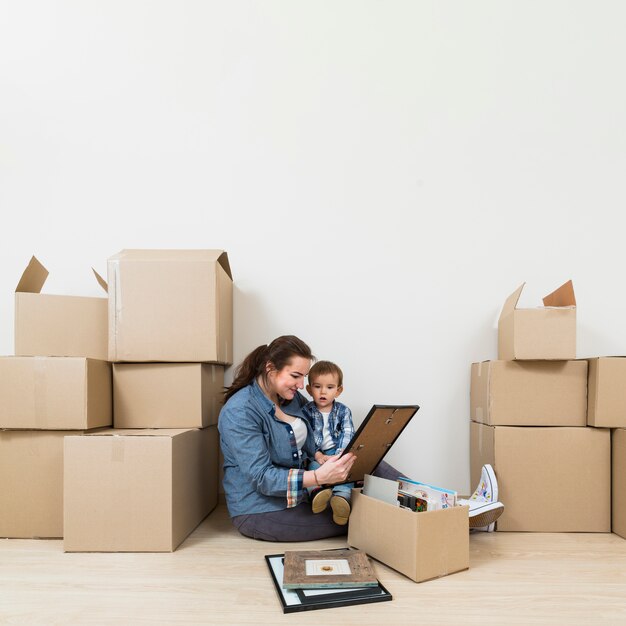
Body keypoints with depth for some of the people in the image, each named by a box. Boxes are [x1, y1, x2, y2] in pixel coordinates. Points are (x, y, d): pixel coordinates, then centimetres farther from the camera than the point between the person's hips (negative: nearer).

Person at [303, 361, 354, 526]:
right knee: (313, 466, -31)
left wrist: (340, 455, -19)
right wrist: (317, 454, -19)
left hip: (337, 452, 0)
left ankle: (341, 497, -51)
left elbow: (347, 436, -2)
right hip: (314, 454, 0)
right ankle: (316, 491, -55)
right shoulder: (306, 412, 3)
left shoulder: (343, 411, 7)